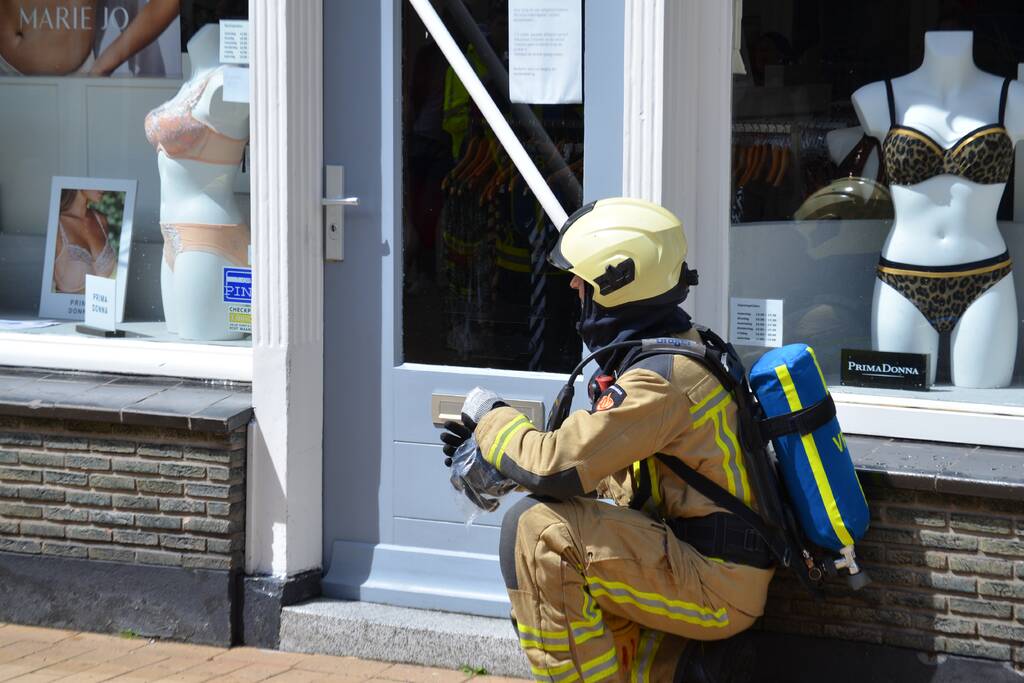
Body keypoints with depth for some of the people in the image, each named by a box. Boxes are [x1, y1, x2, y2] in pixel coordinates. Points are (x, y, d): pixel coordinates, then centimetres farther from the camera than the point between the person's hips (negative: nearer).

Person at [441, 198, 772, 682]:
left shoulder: (661, 378, -20)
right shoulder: (673, 351, 13)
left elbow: (554, 468, -25)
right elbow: (587, 455, 20)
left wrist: (490, 417, -6)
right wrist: (490, 443, 11)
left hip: (714, 584, -10)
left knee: (537, 529, -21)